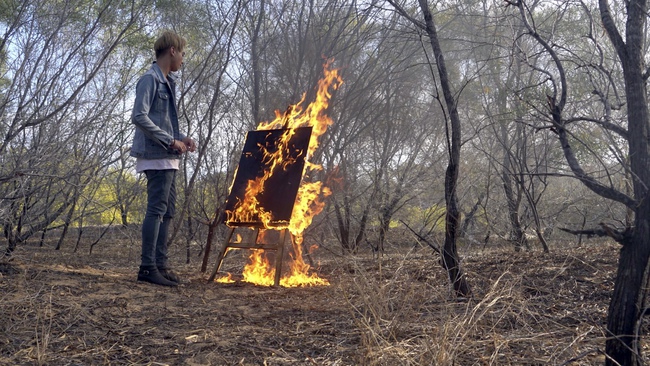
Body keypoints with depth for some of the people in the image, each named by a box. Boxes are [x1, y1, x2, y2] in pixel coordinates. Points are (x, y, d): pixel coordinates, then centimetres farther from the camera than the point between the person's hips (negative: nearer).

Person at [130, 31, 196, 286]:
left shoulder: (168, 82, 19)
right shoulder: (150, 80, -9)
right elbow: (139, 117, -19)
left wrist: (181, 139, 9)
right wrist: (171, 141, -18)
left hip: (168, 158, 10)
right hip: (156, 157, -10)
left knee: (168, 210, 10)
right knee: (157, 209, -9)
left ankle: (161, 264, 17)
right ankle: (148, 267, -4)